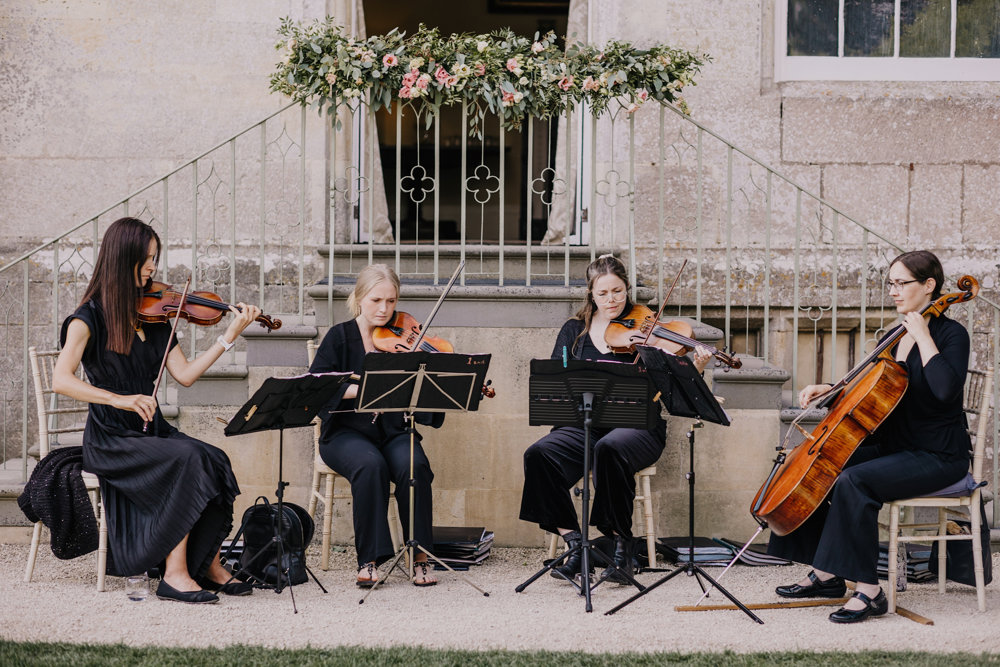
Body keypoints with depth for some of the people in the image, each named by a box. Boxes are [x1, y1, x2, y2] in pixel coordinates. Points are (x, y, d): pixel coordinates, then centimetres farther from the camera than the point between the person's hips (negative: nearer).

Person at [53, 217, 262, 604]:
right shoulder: (90, 318, -6)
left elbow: (185, 375, 4)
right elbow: (61, 380, -19)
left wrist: (230, 336, -2)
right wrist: (119, 399, -31)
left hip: (152, 430, 5)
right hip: (110, 440, -5)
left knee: (216, 462, -22)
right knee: (189, 459, -30)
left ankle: (208, 564, -11)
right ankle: (175, 574, -25)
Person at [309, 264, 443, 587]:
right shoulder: (340, 337, 4)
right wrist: (358, 389, -27)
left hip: (394, 432, 2)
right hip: (347, 432, -1)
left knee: (414, 465, -30)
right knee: (370, 465, -33)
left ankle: (420, 556, -18)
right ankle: (368, 560, -24)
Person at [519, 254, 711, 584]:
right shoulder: (574, 330, 14)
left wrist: (695, 371, -22)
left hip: (637, 425, -3)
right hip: (584, 425, 3)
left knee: (610, 448, -37)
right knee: (539, 454, -25)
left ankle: (622, 544, -22)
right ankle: (574, 543, -15)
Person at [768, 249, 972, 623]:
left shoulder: (952, 335, -10)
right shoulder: (897, 337, 14)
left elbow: (945, 389, -30)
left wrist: (922, 335, -22)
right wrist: (830, 390, 6)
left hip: (938, 457, -9)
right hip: (896, 447, 9)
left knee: (853, 481, -31)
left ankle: (869, 591, -25)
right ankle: (826, 574, 2)